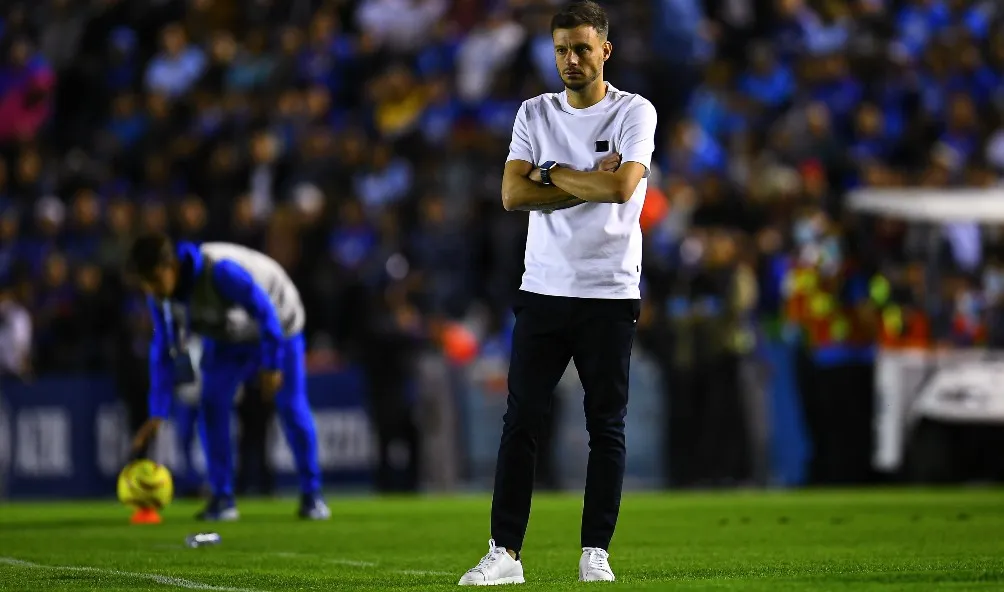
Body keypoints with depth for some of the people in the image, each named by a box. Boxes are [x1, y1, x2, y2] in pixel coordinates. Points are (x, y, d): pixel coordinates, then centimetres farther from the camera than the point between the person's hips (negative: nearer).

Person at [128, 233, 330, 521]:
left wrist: (272, 365, -29)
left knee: (292, 408, -9)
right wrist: (158, 413, -15)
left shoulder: (219, 271, -41)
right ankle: (222, 498, -5)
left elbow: (266, 311, -34)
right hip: (227, 339, 5)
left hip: (278, 325, -5)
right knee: (212, 405, -12)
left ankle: (311, 495, 7)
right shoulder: (160, 295, -21)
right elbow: (162, 350, -12)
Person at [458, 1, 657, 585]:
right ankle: (505, 552, 0)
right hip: (543, 290, 3)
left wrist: (552, 173, -7)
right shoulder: (535, 113, 9)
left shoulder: (635, 112, -1)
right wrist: (590, 185, -11)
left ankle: (596, 552, 7)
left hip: (610, 294, -3)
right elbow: (514, 194, -4)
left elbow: (622, 186, -18)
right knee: (521, 421, -1)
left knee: (608, 427, 1)